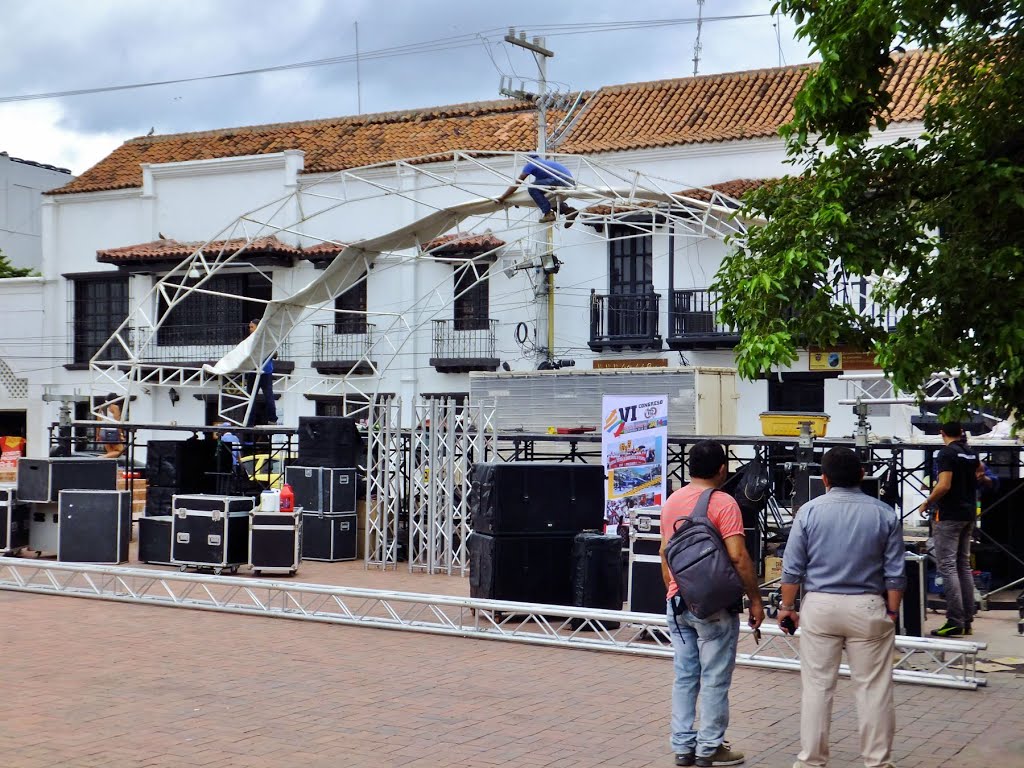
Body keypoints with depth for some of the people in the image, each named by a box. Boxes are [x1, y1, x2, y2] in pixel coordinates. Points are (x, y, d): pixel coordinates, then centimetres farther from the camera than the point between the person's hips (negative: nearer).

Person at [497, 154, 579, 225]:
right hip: (570, 182, 9)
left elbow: (517, 183, 8)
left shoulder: (530, 164, 8)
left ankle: (548, 213, -13)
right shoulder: (544, 162, 32)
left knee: (532, 188, -13)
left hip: (561, 180, -9)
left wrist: (502, 197, 14)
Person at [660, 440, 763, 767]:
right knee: (714, 680, 3)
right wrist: (755, 600, -10)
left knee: (684, 678, 11)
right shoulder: (723, 503, -14)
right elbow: (738, 557, -18)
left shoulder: (671, 502, 8)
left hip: (678, 602, 7)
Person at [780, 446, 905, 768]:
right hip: (868, 608, 0)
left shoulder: (810, 511, -2)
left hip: (820, 607, 0)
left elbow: (792, 567, -1)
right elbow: (895, 573, 0)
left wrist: (787, 606, 9)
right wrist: (892, 612, 8)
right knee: (873, 688, 6)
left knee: (817, 686, 7)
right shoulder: (885, 514, -1)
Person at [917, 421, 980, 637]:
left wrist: (927, 503, -8)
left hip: (949, 516, -8)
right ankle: (967, 620, 12)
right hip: (968, 515, 8)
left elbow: (944, 485, -22)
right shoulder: (971, 454, 11)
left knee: (947, 566, -9)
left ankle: (955, 621, -14)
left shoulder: (946, 453, -13)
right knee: (964, 566, 11)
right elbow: (980, 469, 34)